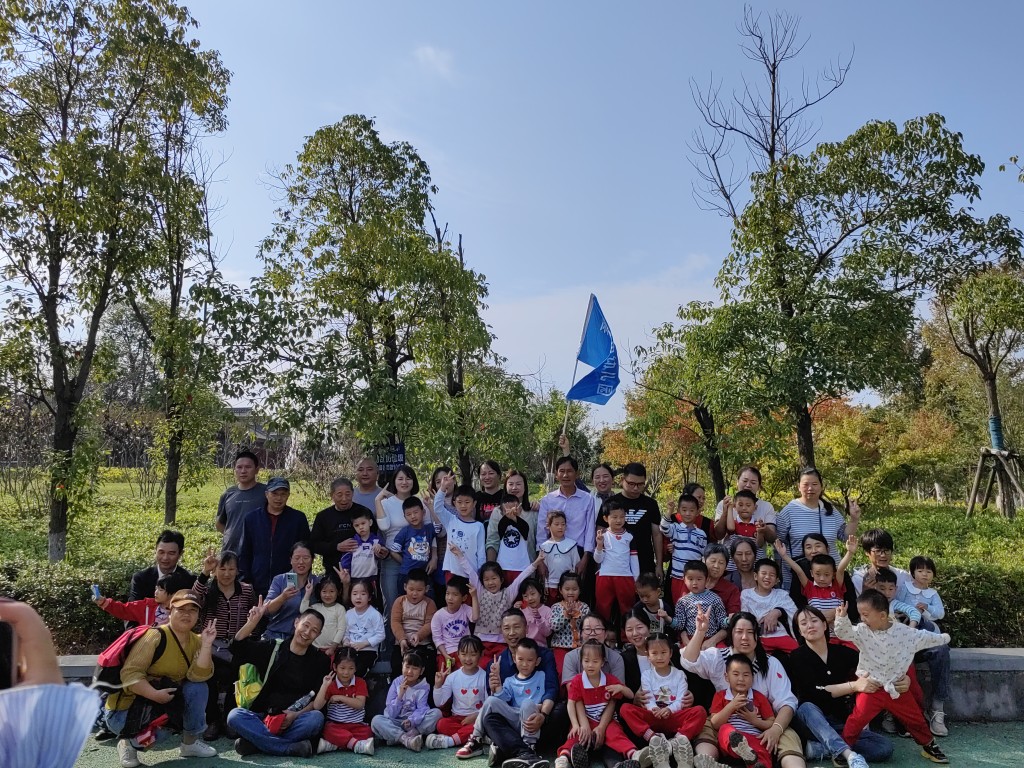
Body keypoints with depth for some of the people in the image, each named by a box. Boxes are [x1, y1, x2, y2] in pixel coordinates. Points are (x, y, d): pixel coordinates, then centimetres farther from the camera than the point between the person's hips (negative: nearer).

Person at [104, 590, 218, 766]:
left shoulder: (196, 641, -2)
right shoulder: (155, 636, -20)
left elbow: (199, 676, -17)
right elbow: (129, 674, -27)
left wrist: (207, 644, -26)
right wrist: (155, 695, -37)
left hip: (167, 696, 6)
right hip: (131, 700, -5)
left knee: (198, 688, -18)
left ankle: (191, 741, 1)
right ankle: (128, 742, 1)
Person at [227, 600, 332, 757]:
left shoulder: (320, 660, 6)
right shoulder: (273, 648, 8)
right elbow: (238, 648, 0)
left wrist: (296, 715, -15)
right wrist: (252, 622, -16)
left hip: (295, 721, -1)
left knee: (317, 718, -33)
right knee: (235, 715, -28)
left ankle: (257, 742, -24)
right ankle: (293, 747, -30)